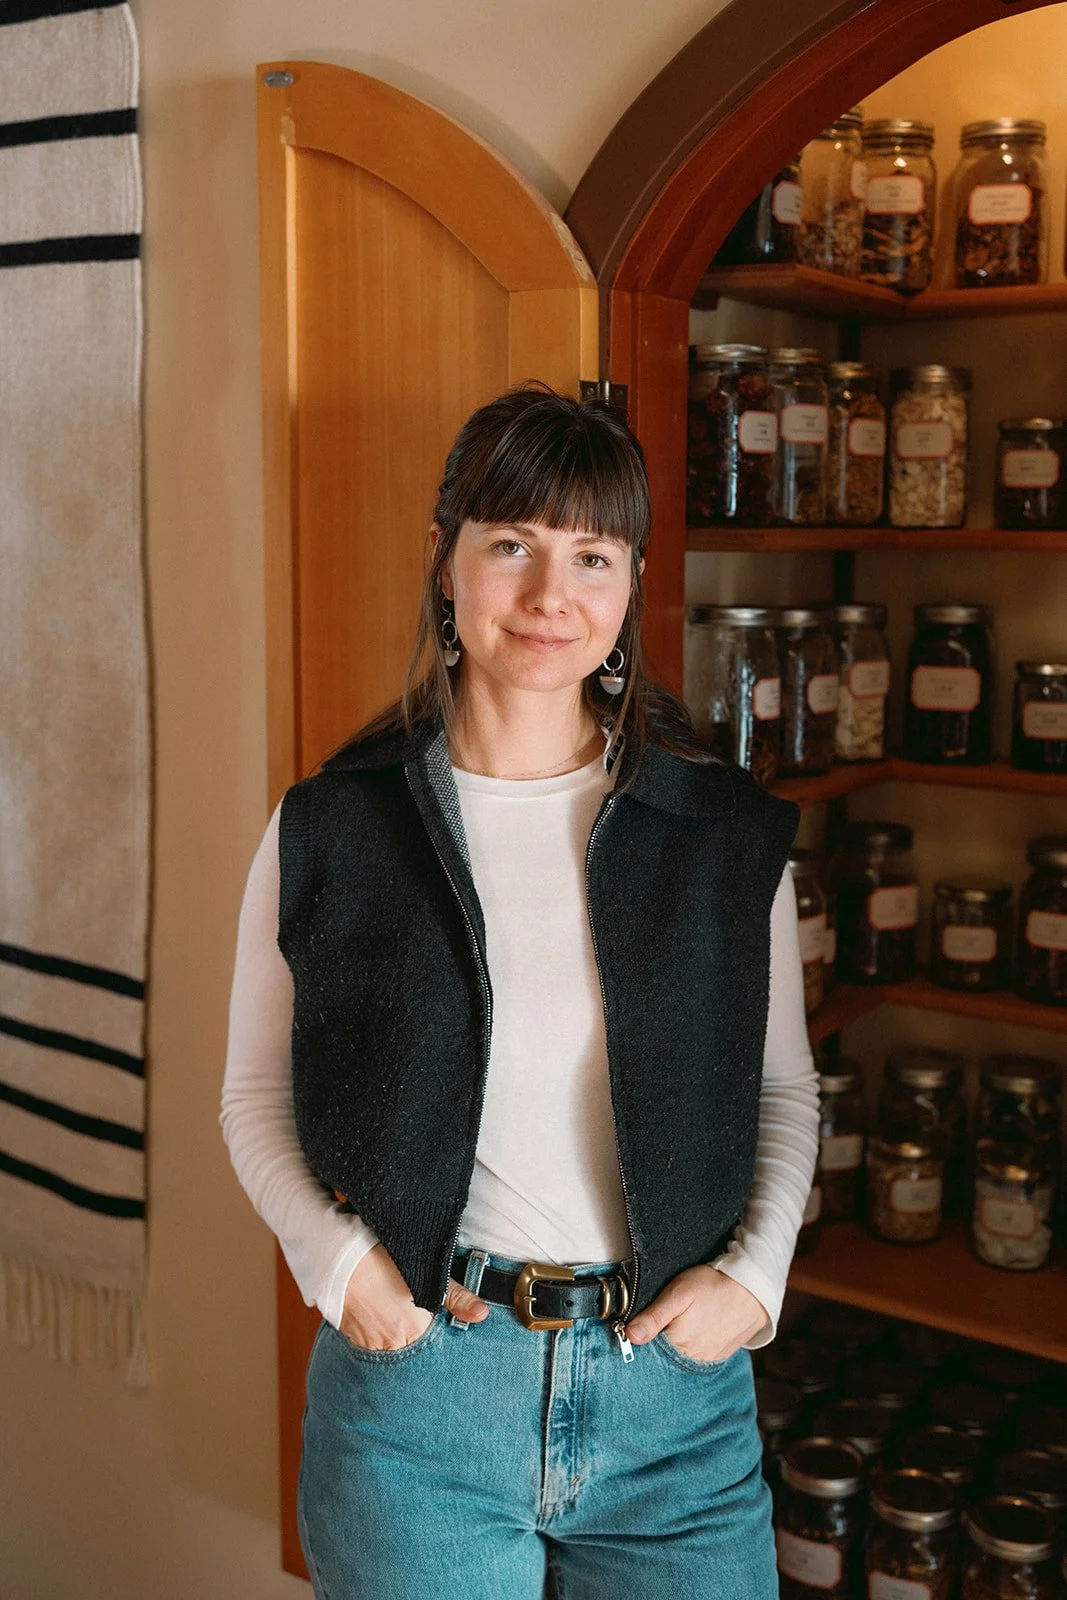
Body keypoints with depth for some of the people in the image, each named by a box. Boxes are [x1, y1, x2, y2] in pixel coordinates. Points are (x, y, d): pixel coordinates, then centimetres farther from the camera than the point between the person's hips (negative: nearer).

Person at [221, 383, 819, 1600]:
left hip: (675, 1383, 1)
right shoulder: (330, 829, -3)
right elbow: (257, 1096, 5)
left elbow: (784, 1089, 9)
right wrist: (334, 1259, -9)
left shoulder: (729, 834, -1)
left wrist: (757, 1271, -5)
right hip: (413, 1382, -1)